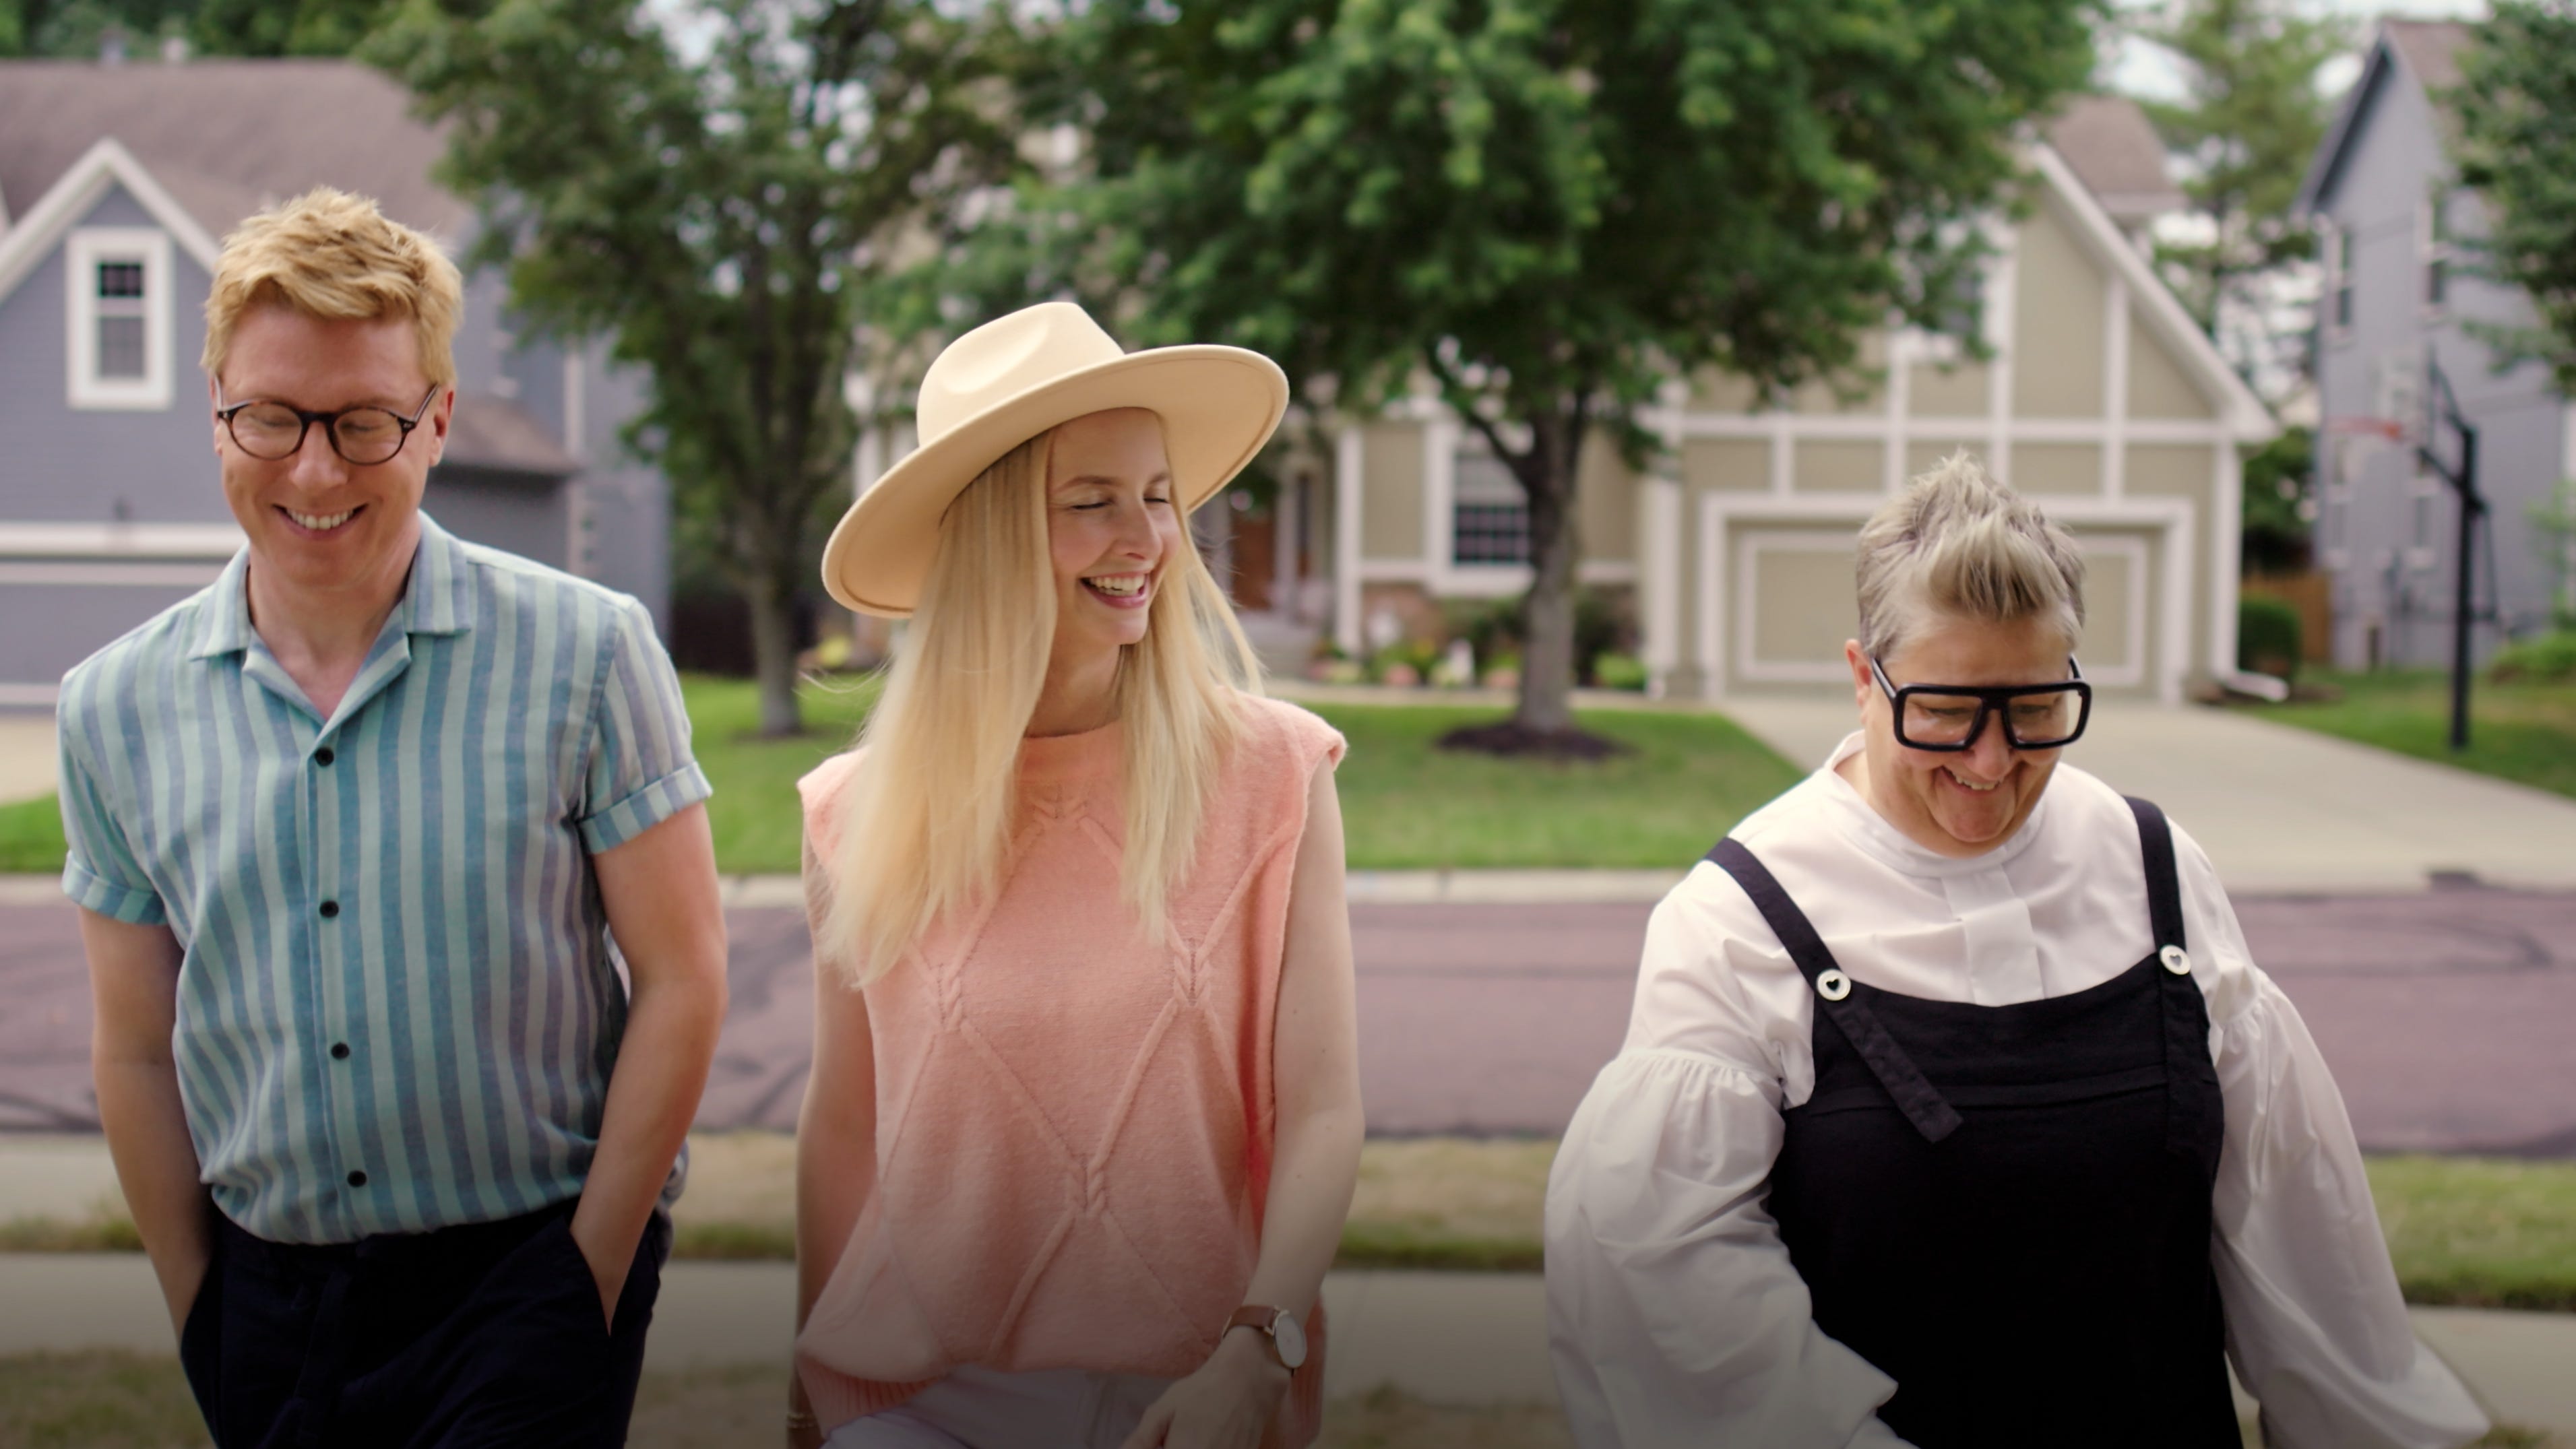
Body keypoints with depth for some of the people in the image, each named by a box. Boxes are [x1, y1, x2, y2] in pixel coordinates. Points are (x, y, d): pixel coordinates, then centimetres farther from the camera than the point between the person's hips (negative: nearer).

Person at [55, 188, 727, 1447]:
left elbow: (679, 981, -7)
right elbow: (138, 1053, 7)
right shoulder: (114, 709, 1)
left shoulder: (585, 651, -9)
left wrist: (588, 1281, -9)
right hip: (264, 1292, 3)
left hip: (524, 1270, -3)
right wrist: (200, 1311, 7)